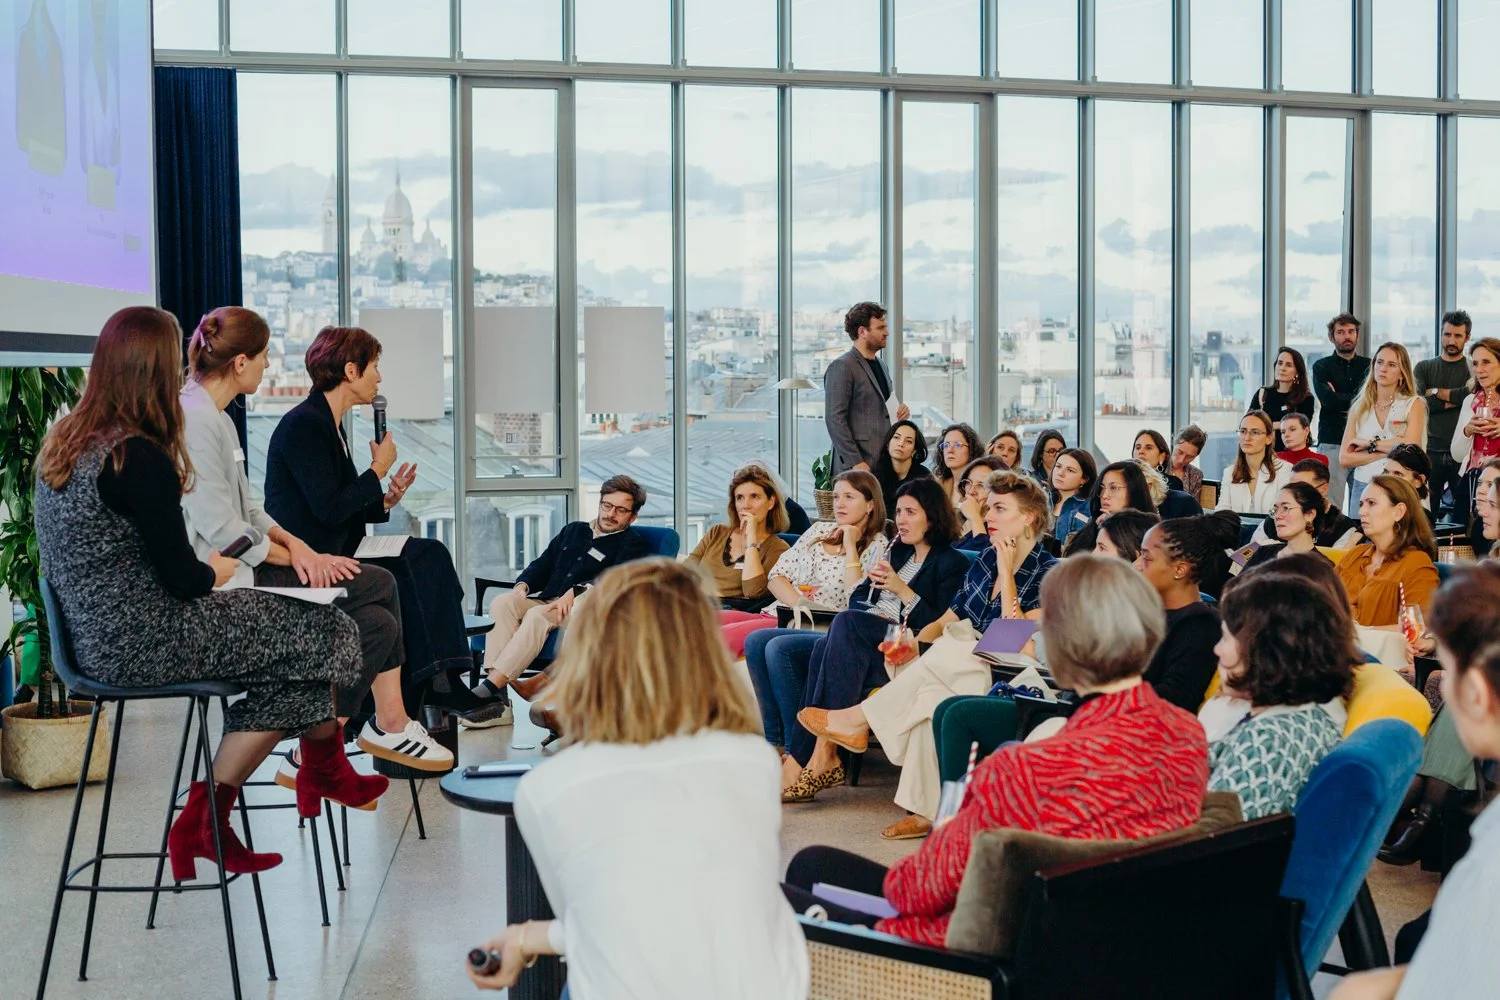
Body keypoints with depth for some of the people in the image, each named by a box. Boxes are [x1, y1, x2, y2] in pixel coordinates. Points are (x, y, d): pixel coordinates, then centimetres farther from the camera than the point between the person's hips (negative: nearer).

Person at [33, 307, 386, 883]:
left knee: (288, 661, 12)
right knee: (322, 635, 3)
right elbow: (181, 579, -16)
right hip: (142, 645, -9)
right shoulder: (139, 458, -20)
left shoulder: (63, 442, 8)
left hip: (95, 637, 10)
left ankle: (206, 820, 11)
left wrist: (202, 568, 14)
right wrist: (215, 572, 6)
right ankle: (326, 772, 28)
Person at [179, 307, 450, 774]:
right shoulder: (195, 421, -17)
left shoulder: (216, 418, 16)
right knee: (378, 585, -12)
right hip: (224, 578, -10)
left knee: (377, 622, 0)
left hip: (244, 565, 10)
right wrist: (292, 556, -10)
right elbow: (219, 528, -20)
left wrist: (289, 541, 1)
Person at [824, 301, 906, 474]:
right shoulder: (842, 367, -7)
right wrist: (855, 462, -17)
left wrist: (899, 411, 8)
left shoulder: (880, 365, 20)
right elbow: (835, 419, -13)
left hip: (884, 463, 8)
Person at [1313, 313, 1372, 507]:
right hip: (1332, 442, -2)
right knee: (1330, 505, -5)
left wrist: (1340, 399, -4)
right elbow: (1328, 400, -7)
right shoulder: (1322, 367, 9)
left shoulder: (1368, 366, 14)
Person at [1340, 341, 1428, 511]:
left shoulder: (1413, 404, 3)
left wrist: (1370, 443, -5)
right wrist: (1386, 451, -8)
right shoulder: (1359, 408, 9)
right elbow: (1344, 459, 1)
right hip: (1363, 485, 2)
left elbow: (1410, 446, -14)